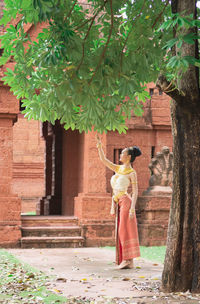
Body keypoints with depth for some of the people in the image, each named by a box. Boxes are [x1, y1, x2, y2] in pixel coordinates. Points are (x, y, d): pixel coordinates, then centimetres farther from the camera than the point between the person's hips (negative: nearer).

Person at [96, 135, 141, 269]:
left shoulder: (132, 173, -6)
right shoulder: (118, 168, 14)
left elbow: (135, 191, -11)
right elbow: (103, 160, 15)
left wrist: (132, 208, -19)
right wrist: (99, 145, 7)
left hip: (125, 201, -7)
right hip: (118, 203, 7)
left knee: (125, 230, -10)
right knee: (121, 232, 6)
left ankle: (130, 261, -10)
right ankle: (126, 260, 8)